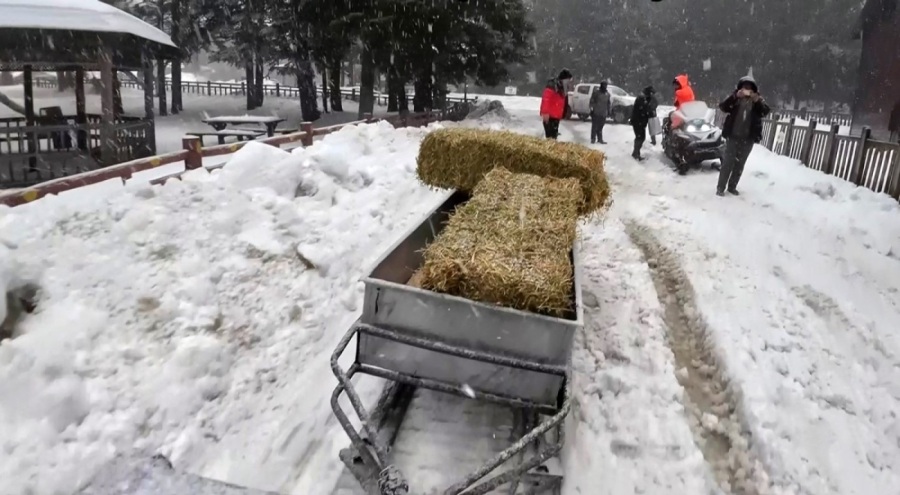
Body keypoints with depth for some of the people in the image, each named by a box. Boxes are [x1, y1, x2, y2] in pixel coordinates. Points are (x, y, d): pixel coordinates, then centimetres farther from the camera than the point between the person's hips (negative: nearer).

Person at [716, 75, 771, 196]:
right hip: (733, 136, -2)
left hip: (748, 138, 2)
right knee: (728, 162, -4)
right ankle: (720, 187, 1)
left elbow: (765, 112, -12)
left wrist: (757, 101, -28)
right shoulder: (735, 98, 0)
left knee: (740, 164, 9)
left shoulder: (758, 100, 4)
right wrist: (735, 96, -28)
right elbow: (722, 107, -16)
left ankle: (732, 186, 19)